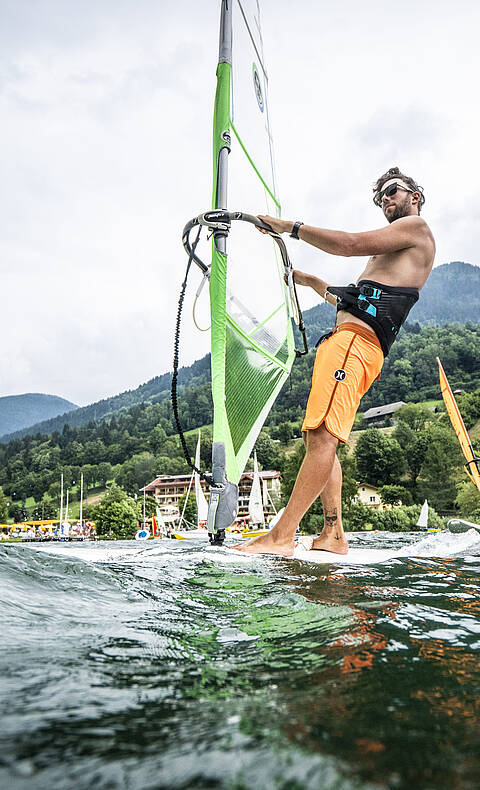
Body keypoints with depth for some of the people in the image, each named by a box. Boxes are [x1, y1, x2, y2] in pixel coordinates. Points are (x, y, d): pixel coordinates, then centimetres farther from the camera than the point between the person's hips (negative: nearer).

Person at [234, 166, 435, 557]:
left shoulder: (417, 226, 9)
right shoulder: (392, 252, 37)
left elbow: (353, 244, -6)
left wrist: (293, 227, 0)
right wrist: (307, 279, 40)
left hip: (356, 339, -11)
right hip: (343, 338, 11)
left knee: (323, 435, -22)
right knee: (316, 437, 3)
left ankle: (281, 536, -29)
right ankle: (333, 535, 2)